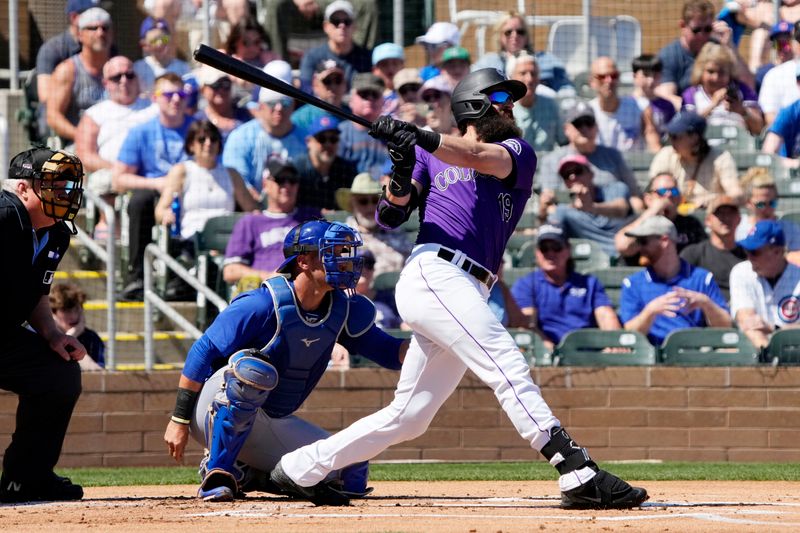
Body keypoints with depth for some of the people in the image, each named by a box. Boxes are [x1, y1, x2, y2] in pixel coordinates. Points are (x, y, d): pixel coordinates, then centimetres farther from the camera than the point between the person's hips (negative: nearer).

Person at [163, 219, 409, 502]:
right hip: (216, 413, -7)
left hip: (275, 425, 7)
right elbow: (202, 352, -19)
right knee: (255, 370, -37)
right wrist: (179, 420, -20)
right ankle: (218, 474, -27)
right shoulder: (262, 305, -21)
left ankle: (245, 473, 12)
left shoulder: (344, 310, -2)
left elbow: (388, 352, 4)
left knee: (351, 473, -4)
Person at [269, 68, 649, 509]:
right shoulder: (431, 154, 14)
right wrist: (402, 174, -13)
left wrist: (420, 139, -22)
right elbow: (389, 216, 7)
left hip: (467, 293, 5)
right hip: (434, 273, -5)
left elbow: (482, 158, -7)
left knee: (407, 416, 8)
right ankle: (579, 475, -32)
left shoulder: (519, 154, 17)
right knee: (508, 366, -21)